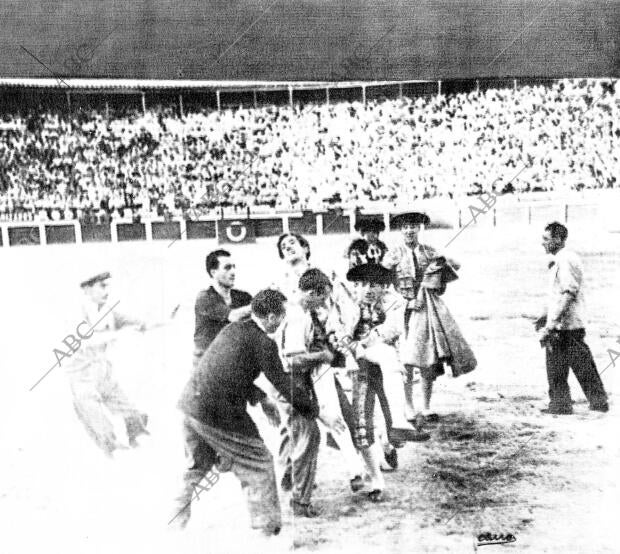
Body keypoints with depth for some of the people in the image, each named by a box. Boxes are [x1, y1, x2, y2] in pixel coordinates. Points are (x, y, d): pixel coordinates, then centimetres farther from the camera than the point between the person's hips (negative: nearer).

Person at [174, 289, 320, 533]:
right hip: (219, 414, -8)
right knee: (259, 466, 8)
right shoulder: (263, 343, -11)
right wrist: (312, 408, 10)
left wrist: (261, 398, 22)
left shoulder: (231, 328, 13)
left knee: (196, 466, 26)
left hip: (190, 404, 8)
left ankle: (175, 522, 34)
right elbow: (282, 384, -4)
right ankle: (267, 529, 12)